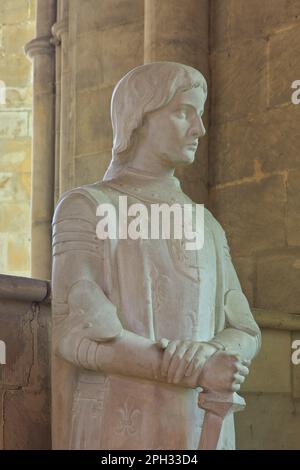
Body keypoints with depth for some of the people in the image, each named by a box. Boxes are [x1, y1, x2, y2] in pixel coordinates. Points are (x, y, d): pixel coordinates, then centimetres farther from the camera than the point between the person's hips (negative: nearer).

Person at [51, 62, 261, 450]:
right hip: (116, 438, -6)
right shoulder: (84, 209, -2)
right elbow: (77, 334, -14)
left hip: (196, 439, 6)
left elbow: (243, 336, 8)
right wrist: (199, 373, -18)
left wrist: (205, 352, -17)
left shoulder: (205, 227, 19)